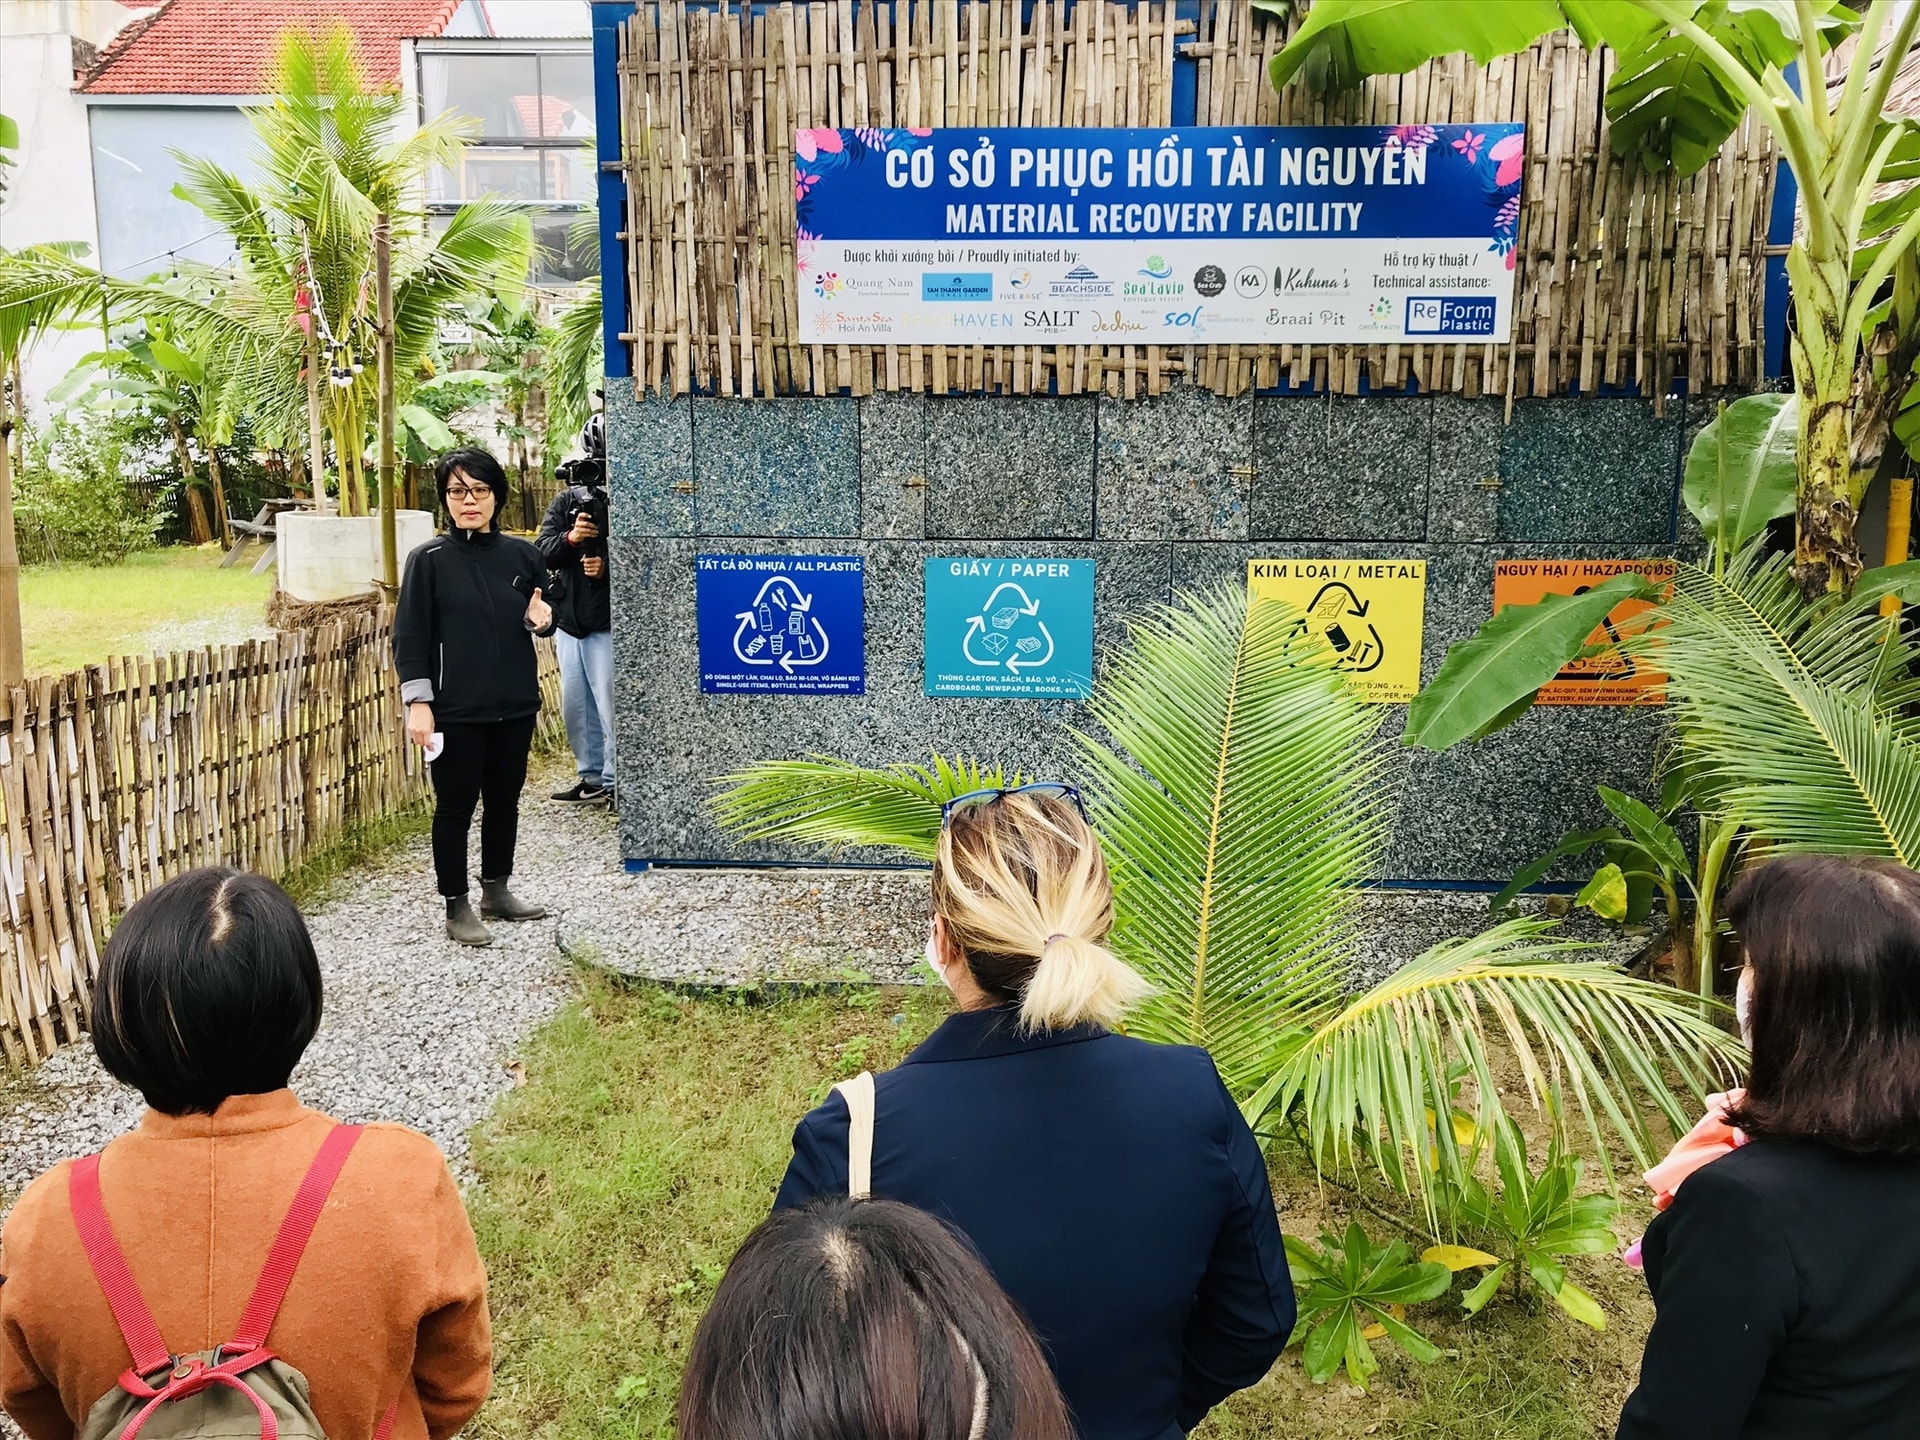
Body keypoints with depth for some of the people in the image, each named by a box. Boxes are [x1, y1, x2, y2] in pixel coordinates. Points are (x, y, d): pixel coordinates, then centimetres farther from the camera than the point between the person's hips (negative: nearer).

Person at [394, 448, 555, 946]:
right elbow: (410, 635, -7)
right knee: (455, 806, 4)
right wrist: (418, 703, -13)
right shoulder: (430, 559, -6)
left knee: (504, 800, 15)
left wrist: (540, 620, -9)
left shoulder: (521, 554, 4)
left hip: (515, 706, 4)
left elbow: (542, 616, 16)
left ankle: (496, 890, 31)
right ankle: (457, 907, 15)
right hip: (455, 710, -4)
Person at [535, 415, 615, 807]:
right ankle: (591, 777, 26)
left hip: (607, 623, -7)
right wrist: (569, 538, -16)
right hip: (570, 621, 7)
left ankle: (616, 782, 3)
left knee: (610, 705, -6)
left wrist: (609, 565, -24)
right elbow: (542, 551, 3)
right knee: (575, 707, 14)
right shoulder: (567, 501, 10)